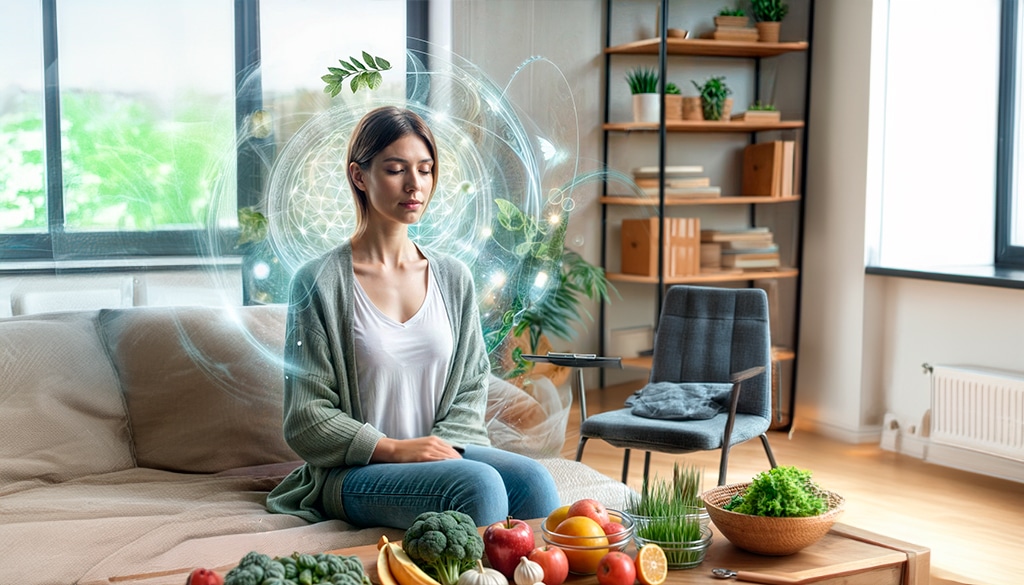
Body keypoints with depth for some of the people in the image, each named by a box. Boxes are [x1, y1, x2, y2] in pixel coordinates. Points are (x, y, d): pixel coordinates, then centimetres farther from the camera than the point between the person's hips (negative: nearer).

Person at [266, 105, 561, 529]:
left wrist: (444, 445, -7)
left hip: (444, 450, 5)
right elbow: (306, 423, -5)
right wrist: (394, 449, -18)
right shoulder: (319, 283, -4)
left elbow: (471, 388, 14)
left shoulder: (454, 278, 11)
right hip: (356, 473, -4)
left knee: (532, 479, -27)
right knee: (479, 483, -33)